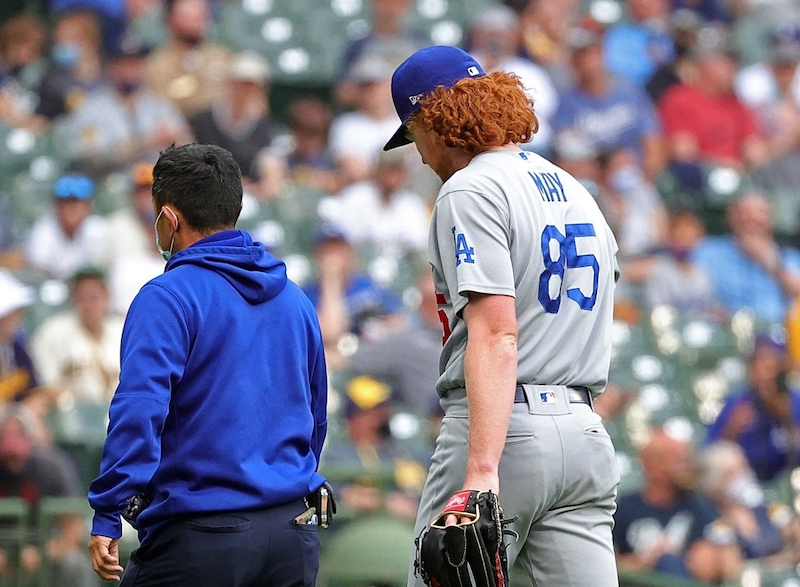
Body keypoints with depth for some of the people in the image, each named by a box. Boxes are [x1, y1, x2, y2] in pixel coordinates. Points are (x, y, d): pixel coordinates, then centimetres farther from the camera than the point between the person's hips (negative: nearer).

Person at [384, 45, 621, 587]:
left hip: (504, 428, -7)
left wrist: (482, 473, -25)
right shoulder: (575, 191, 20)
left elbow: (496, 336, -18)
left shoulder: (470, 190, -7)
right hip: (586, 434, 8)